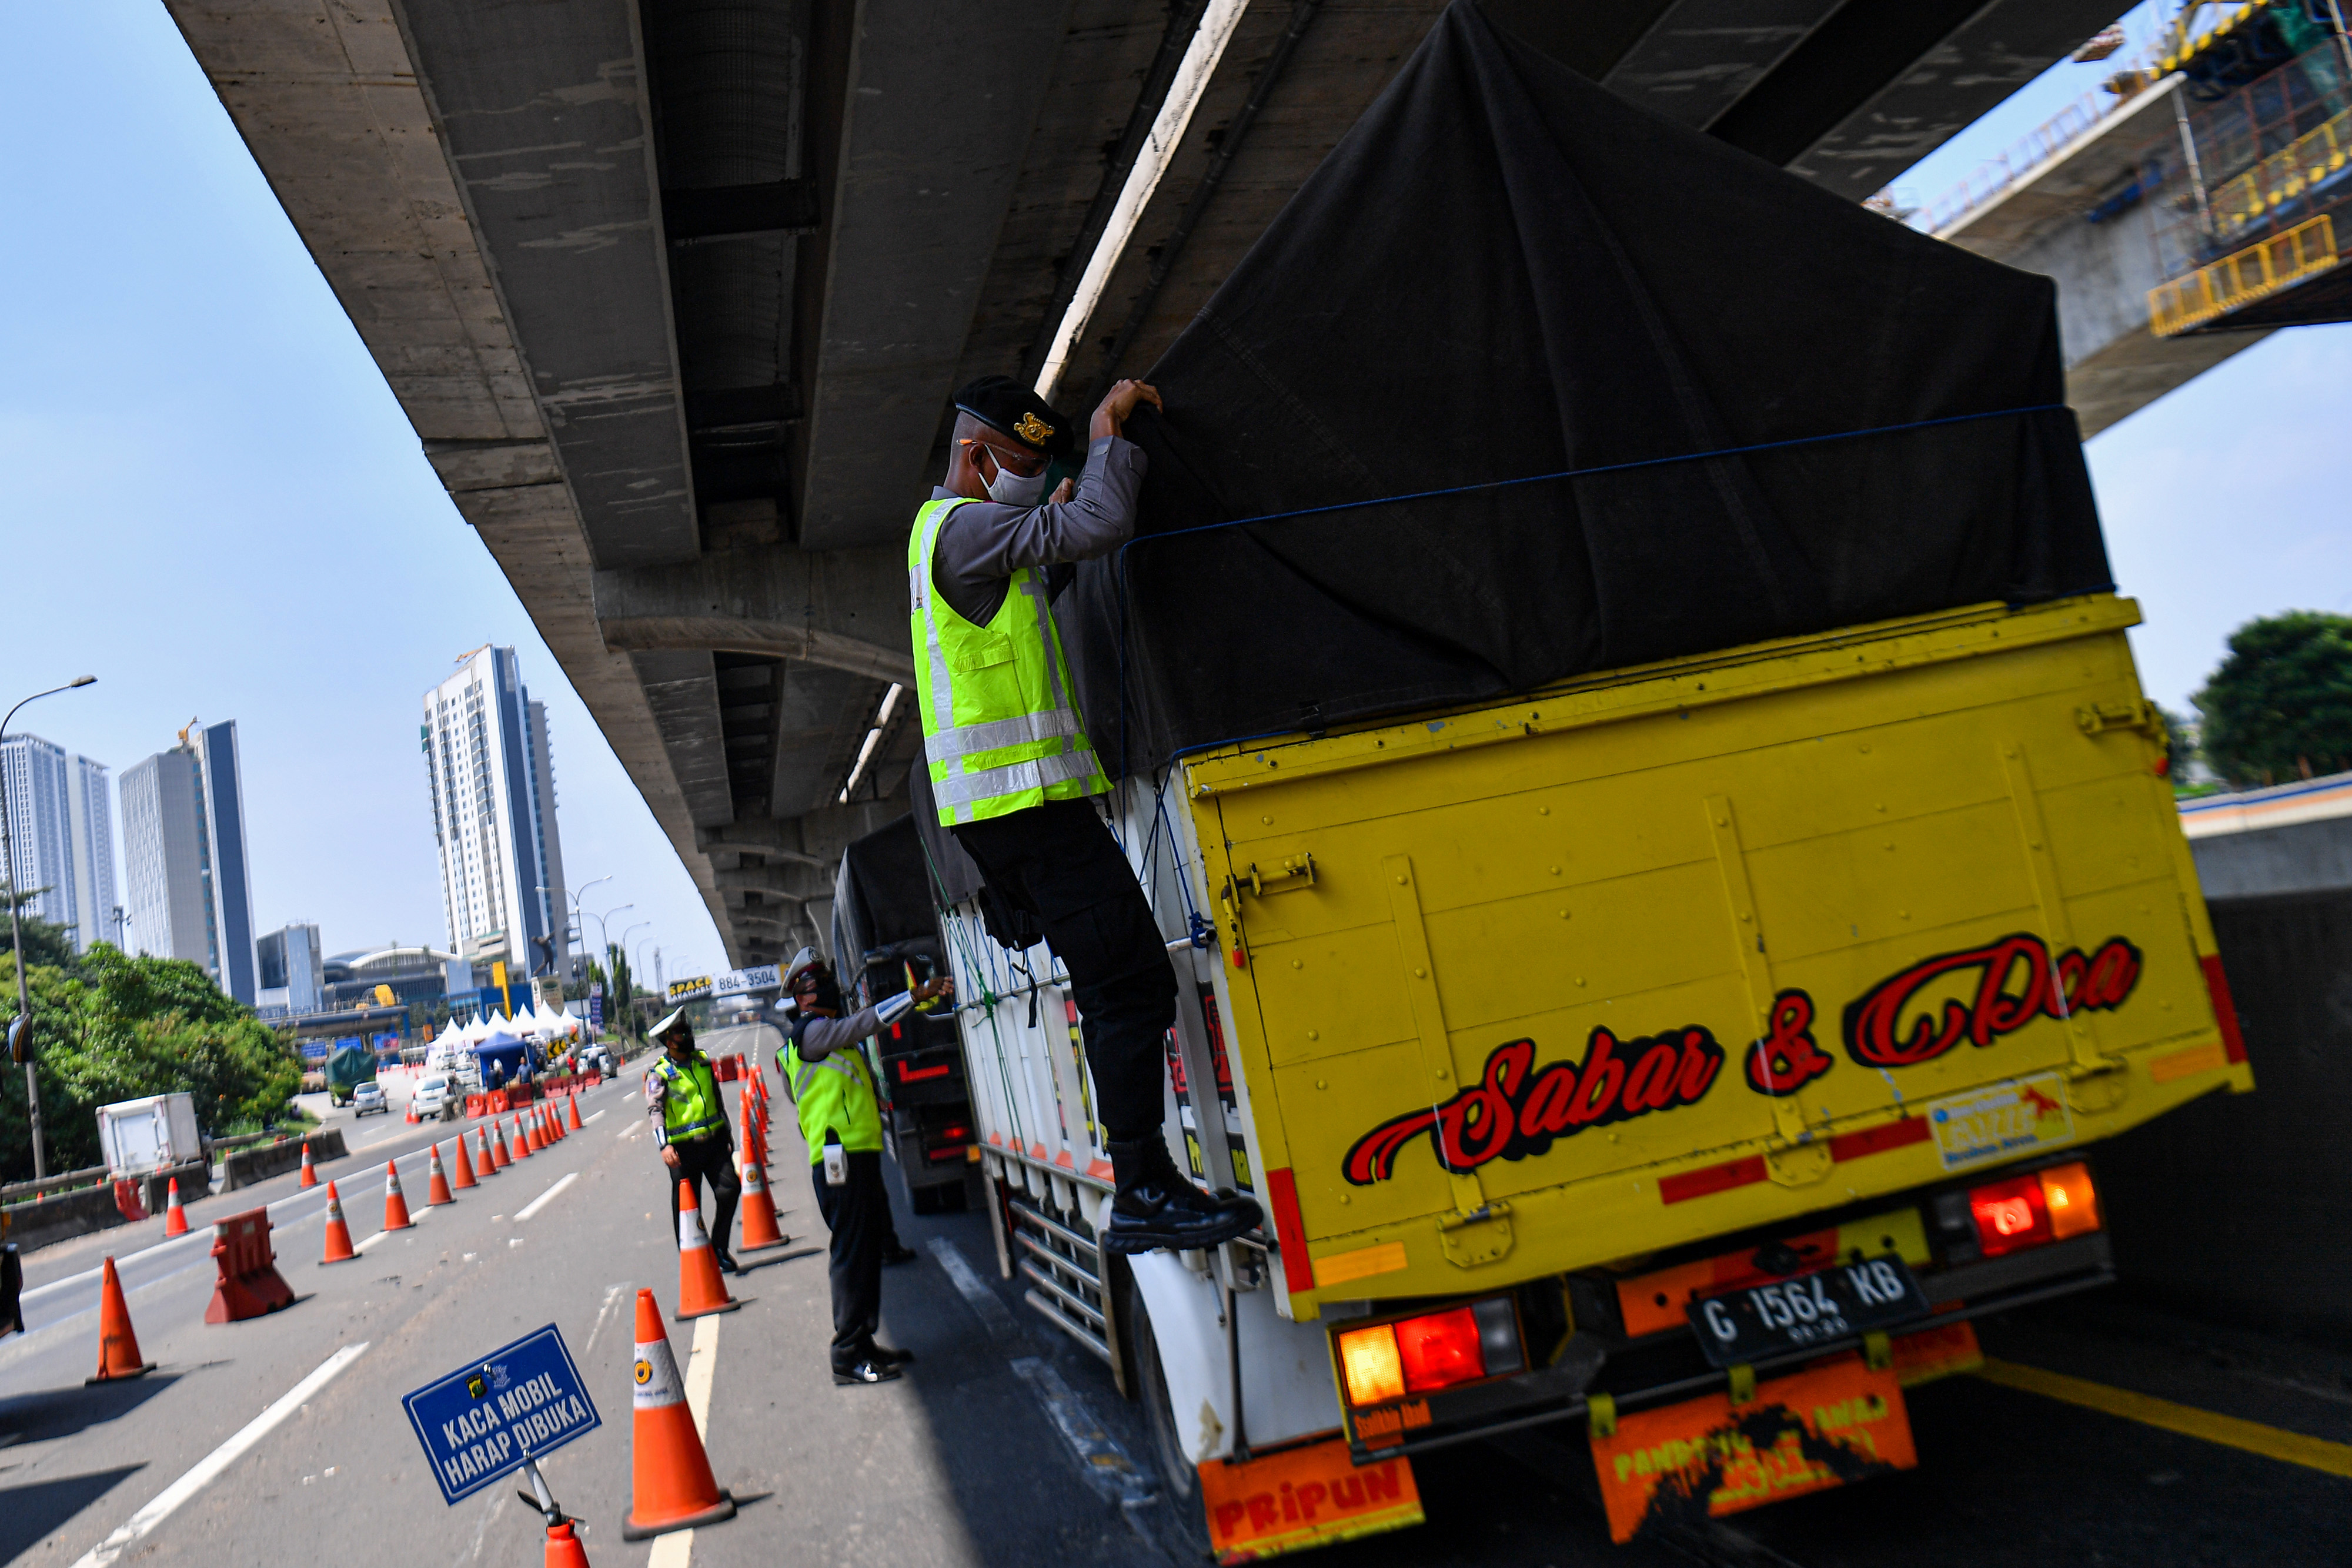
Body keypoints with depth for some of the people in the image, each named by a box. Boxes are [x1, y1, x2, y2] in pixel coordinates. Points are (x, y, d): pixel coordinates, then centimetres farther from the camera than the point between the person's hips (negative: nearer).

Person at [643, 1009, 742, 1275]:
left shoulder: (704, 1062, 10)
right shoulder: (659, 1072, -6)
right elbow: (655, 1109, -17)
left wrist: (728, 1133, 24)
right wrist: (664, 1145, -31)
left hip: (714, 1141, 4)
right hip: (683, 1148, -4)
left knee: (730, 1189, -10)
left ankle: (719, 1248, 7)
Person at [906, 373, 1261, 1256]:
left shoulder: (941, 531, 24)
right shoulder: (967, 525, -9)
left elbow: (1029, 591, 38)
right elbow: (1100, 529, -19)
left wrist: (1056, 532, 24)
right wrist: (1109, 427, -6)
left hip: (993, 804, 11)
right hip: (1022, 795, -11)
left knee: (1121, 986, 9)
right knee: (1129, 981, -13)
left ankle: (1149, 1183, 10)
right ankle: (1142, 1196, -12)